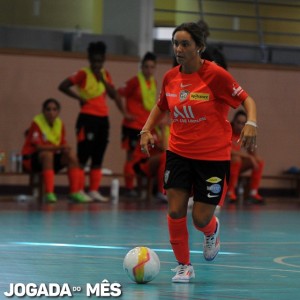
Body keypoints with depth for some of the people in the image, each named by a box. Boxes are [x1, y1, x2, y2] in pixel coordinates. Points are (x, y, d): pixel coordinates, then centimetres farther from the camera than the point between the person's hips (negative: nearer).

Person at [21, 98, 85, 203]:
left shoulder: (60, 124, 2)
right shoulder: (37, 123, -18)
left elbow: (63, 144, 4)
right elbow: (38, 147, -26)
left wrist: (66, 148, -21)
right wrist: (59, 147, -36)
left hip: (52, 156, 6)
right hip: (31, 159, -6)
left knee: (72, 156, -15)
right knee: (47, 154, -38)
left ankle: (75, 192, -14)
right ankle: (49, 194, -43)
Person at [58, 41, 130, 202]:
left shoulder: (105, 74, 13)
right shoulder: (83, 74, -4)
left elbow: (113, 94, 5)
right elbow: (62, 86, -9)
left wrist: (103, 80, -6)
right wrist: (79, 98, -11)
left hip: (103, 118, 7)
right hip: (87, 118, -6)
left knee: (98, 157, 8)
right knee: (83, 156, -7)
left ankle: (94, 190, 13)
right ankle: (79, 191, -6)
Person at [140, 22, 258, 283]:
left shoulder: (215, 75, -15)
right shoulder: (170, 77, 0)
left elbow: (247, 99, -7)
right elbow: (161, 107, 19)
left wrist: (251, 123, -26)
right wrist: (146, 130, 3)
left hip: (214, 156, -4)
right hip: (179, 153, 4)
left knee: (201, 219, -2)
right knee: (175, 211, -7)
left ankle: (212, 230, 37)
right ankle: (184, 265, 13)